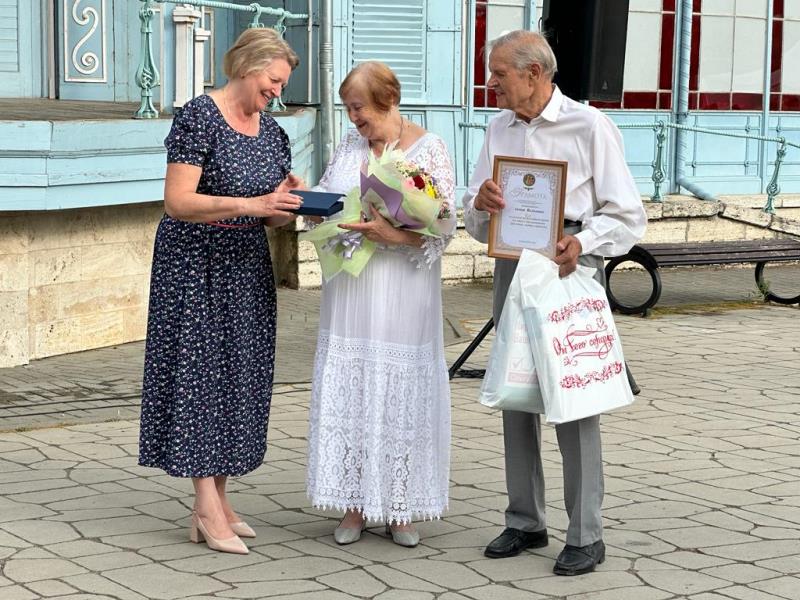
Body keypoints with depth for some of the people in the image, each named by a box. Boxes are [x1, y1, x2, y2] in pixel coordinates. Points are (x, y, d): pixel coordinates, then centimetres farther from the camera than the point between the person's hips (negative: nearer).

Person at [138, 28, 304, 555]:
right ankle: (209, 511, -7)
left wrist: (290, 203, -8)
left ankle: (215, 500, 11)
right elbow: (178, 201, -19)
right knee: (200, 373, -6)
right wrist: (250, 204, -29)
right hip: (196, 264, -7)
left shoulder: (273, 132, 10)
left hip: (247, 269, 7)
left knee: (239, 374, 5)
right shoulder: (198, 118, -12)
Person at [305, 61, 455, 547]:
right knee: (347, 390, 4)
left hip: (402, 289, -5)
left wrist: (395, 235, -23)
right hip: (350, 288, 5)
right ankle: (354, 505, 12)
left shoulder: (429, 149, -4)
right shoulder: (351, 144, 12)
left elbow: (444, 225, -9)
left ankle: (400, 509, 10)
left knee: (401, 390, 0)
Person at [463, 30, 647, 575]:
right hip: (512, 268, 6)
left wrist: (583, 242, -25)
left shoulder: (589, 126, -6)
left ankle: (585, 536, 1)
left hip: (567, 271, -6)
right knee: (516, 399, 10)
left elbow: (628, 216, -8)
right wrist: (481, 202, -10)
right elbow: (476, 225, 12)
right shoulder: (499, 130, 13)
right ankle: (526, 522, 21)